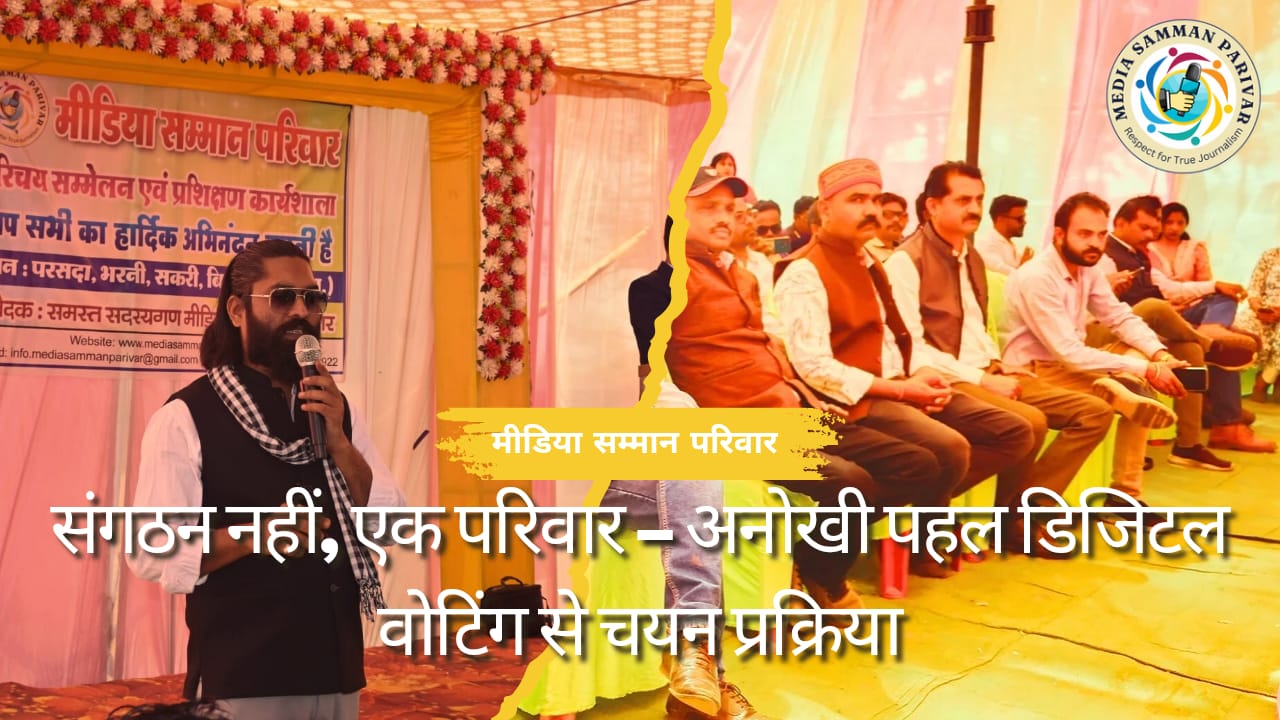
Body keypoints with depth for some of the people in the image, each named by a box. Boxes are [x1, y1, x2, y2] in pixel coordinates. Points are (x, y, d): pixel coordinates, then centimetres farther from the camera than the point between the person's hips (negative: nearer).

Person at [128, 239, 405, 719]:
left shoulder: (336, 410, 9)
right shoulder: (186, 417, -8)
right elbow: (151, 552, -13)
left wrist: (337, 441, -10)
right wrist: (250, 535, -25)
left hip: (337, 668, 5)